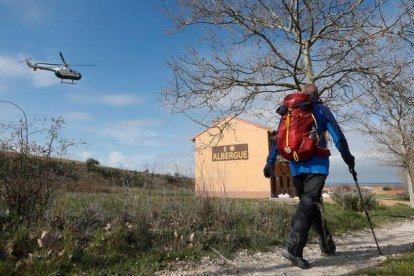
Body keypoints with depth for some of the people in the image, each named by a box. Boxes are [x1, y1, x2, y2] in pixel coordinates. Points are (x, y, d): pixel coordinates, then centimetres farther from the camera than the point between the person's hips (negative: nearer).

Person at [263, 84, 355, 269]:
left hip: (297, 166, 4)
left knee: (310, 203, 15)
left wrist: (271, 161, 8)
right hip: (317, 164, -4)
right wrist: (348, 158, 16)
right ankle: (293, 247, -23)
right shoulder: (321, 110, 6)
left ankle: (327, 245, 26)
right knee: (309, 203, -11)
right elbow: (338, 137, 4)